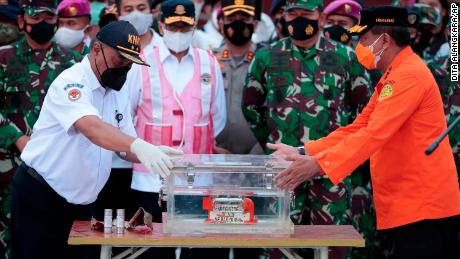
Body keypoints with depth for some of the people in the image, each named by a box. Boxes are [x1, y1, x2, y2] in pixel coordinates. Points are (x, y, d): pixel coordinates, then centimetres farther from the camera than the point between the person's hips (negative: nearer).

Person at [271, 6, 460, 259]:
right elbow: (356, 129, 17)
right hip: (405, 206, 10)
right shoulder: (391, 78, 19)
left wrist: (317, 164, -25)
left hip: (422, 208, -10)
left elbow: (373, 135, -23)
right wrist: (302, 152, 8)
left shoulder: (409, 75, -14)